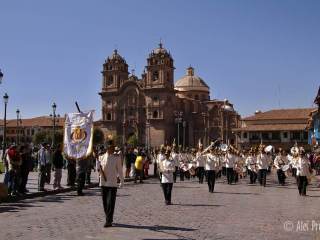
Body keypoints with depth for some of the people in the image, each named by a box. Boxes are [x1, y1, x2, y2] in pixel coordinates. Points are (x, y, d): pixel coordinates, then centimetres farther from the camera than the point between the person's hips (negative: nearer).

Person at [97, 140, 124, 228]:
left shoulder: (117, 158, -1)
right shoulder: (101, 157, 5)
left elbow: (119, 170, 3)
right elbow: (98, 168, 11)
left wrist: (121, 181, 4)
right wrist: (99, 169, -12)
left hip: (112, 183, -3)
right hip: (103, 183, 3)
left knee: (111, 203, -7)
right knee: (105, 202, 11)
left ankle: (108, 221, 0)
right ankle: (109, 219, 27)